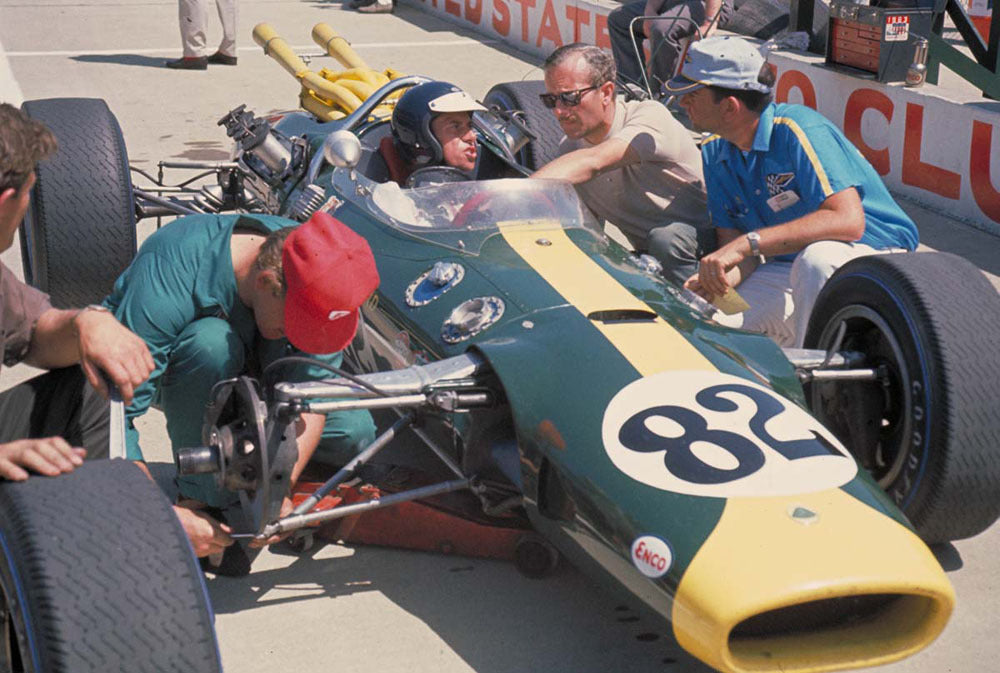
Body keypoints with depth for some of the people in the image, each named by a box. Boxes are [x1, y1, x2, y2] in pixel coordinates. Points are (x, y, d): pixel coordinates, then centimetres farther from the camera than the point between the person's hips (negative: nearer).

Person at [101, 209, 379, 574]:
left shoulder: (313, 265, -28)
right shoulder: (170, 279, -41)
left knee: (354, 431, -17)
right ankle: (202, 498, -22)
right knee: (213, 342, -40)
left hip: (248, 368, 4)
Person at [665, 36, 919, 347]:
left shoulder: (798, 130, -21)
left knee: (816, 258, -40)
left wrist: (748, 243, -36)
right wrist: (719, 277, -25)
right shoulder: (715, 153, 3)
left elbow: (848, 221, -33)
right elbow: (730, 237, 0)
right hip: (790, 268, 6)